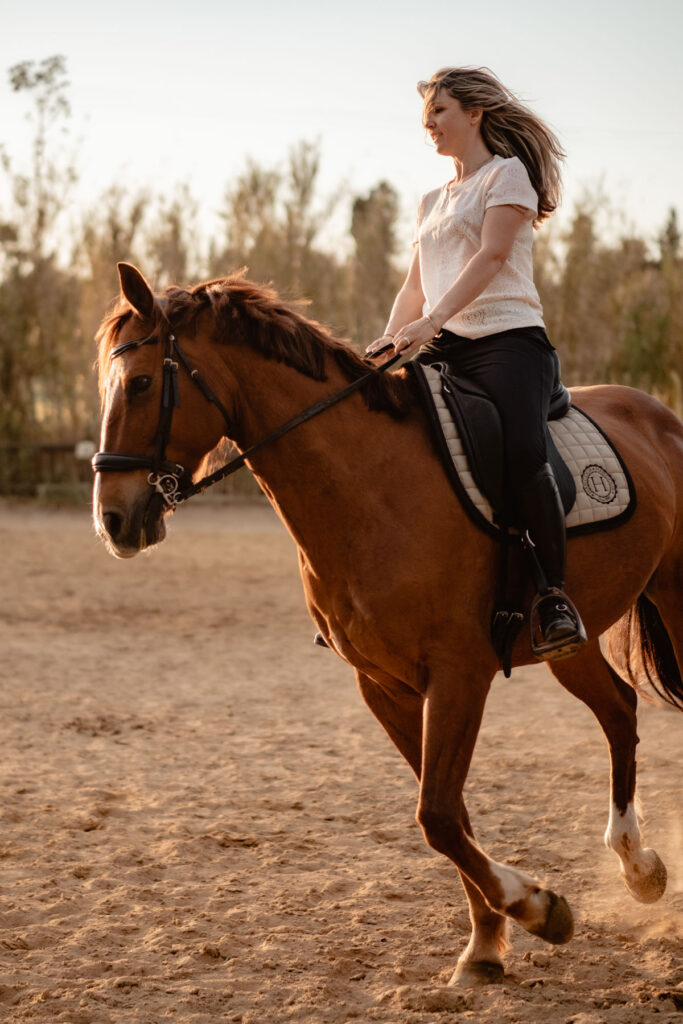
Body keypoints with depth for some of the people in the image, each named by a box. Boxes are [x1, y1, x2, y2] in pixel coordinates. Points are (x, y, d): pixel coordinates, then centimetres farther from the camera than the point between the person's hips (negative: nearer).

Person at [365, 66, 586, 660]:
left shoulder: (508, 174, 3)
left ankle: (556, 597, -26)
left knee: (522, 453, -32)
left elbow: (491, 255, -12)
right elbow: (416, 285, 22)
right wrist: (392, 338, 2)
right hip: (444, 349, 7)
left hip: (507, 338, -7)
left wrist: (433, 320, -25)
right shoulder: (434, 202, 26)